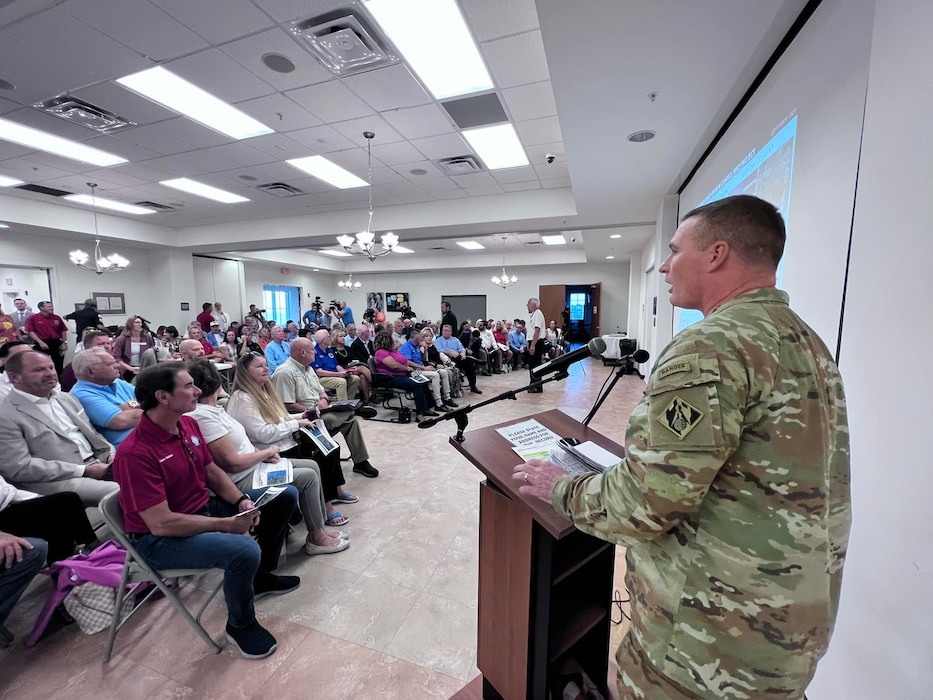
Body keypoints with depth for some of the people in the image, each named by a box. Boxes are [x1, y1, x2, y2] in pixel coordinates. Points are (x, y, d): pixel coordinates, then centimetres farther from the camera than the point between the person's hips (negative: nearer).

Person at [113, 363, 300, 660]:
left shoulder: (189, 424, -3)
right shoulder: (135, 453, -27)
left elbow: (212, 472, 7)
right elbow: (161, 524, -27)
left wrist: (242, 501, -8)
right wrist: (226, 523, -22)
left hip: (205, 507, 8)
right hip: (161, 539, -8)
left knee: (285, 495, 5)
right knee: (244, 551, -33)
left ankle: (261, 574, 25)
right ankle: (240, 626, 1)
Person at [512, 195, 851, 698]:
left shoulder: (712, 347, -25)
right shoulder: (807, 342, 6)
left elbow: (643, 506, -27)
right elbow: (763, 477, 12)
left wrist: (561, 488, -10)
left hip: (711, 643, -8)